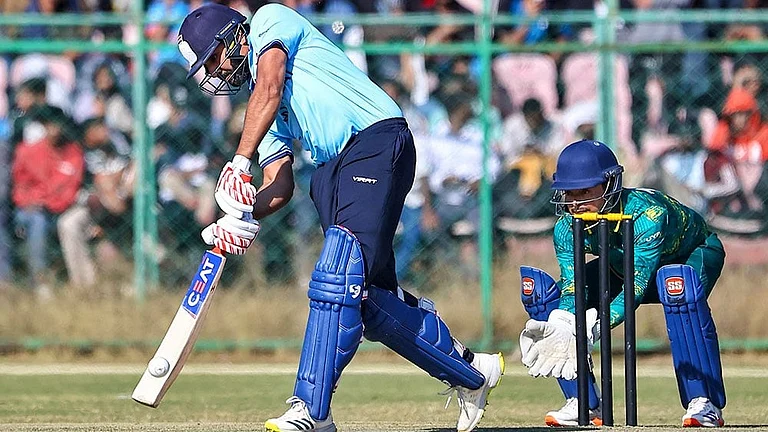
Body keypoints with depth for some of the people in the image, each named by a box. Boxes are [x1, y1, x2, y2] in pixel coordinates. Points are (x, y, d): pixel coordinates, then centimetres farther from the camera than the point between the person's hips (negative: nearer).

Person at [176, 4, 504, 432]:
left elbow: (270, 91, -10)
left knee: (337, 283, -19)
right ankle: (470, 372, 18)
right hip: (332, 168, 9)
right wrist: (245, 215, -3)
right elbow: (280, 186, 17)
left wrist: (239, 165, -16)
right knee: (368, 297, 3)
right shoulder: (260, 108, 28)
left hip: (377, 143, -9)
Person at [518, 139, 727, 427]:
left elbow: (637, 285, -46)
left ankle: (704, 403, -33)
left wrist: (593, 328, -58)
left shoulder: (648, 213, -39)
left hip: (695, 255, -6)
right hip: (624, 268, 6)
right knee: (541, 292, -14)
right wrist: (560, 327, -49)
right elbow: (571, 290, -27)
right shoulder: (567, 228, -23)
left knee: (678, 284, -43)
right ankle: (584, 404, -8)